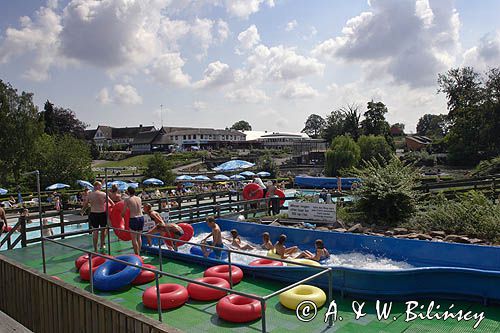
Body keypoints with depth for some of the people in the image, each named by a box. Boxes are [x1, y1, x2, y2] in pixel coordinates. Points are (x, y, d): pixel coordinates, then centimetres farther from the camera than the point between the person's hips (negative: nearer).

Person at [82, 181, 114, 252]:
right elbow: (112, 203, -3)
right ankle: (102, 246, 29)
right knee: (103, 230, 17)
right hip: (102, 214, -1)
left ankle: (95, 249, 12)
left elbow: (85, 205, 8)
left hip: (93, 214, 1)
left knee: (95, 232, 9)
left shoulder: (89, 195, -2)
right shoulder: (103, 194, -7)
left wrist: (82, 212, 27)